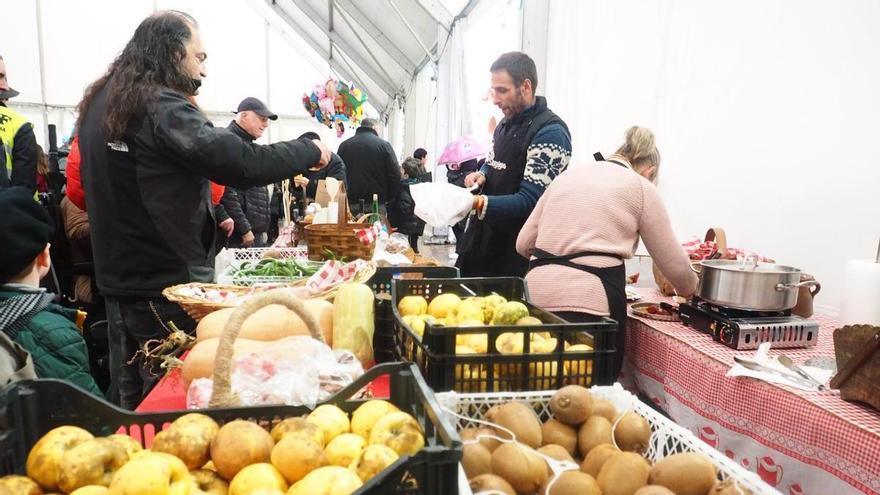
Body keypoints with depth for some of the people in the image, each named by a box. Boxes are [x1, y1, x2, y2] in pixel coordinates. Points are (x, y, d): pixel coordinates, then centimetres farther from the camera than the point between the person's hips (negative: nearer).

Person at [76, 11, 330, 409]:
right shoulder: (160, 106, -18)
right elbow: (242, 162, -28)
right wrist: (311, 151, -13)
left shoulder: (99, 102, 10)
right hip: (167, 282, -9)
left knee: (131, 400, 19)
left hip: (116, 276, 9)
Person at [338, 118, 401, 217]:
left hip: (350, 203, 3)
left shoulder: (344, 145, 8)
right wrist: (389, 200, 4)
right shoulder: (384, 145, -3)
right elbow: (395, 175, -6)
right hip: (376, 205, -3)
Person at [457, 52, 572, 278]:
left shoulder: (550, 132, -16)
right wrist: (482, 175, 2)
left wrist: (478, 203, -33)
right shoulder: (506, 123, 10)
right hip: (480, 240, 8)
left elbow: (530, 201, -22)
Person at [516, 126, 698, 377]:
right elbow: (675, 266, 11)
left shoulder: (568, 175, 19)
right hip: (589, 302, -4)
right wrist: (690, 289, 31)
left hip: (537, 296, 5)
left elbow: (523, 243, 19)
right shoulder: (641, 188, 8)